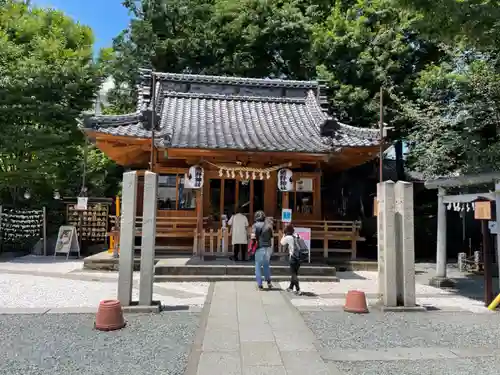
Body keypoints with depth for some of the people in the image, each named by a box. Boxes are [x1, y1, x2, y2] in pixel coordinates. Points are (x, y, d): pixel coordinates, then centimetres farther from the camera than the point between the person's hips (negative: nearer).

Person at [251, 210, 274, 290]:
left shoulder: (255, 225, -5)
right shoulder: (268, 225, 7)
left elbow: (253, 236, -17)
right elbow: (271, 236, 9)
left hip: (260, 248, -4)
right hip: (268, 247, 4)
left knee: (258, 266, 7)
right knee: (266, 264, 21)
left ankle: (260, 285, 6)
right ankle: (268, 282, 23)